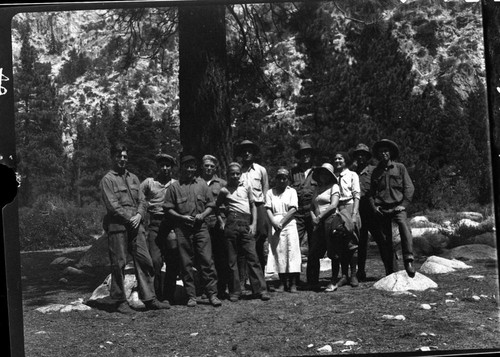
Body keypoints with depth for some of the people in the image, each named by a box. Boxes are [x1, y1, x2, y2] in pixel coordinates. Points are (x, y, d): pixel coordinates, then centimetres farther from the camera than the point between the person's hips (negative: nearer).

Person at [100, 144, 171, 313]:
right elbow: (112, 204, -9)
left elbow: (142, 200, 14)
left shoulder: (133, 178, 19)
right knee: (118, 264, -1)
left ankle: (149, 299, 5)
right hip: (117, 225, -5)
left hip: (135, 225, 5)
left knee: (144, 260, 1)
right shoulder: (107, 179, 0)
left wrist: (139, 215, -5)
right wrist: (129, 218, -13)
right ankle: (120, 301, 8)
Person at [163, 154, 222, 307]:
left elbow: (210, 205, 13)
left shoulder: (202, 184, 11)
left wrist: (203, 214, -5)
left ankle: (212, 294, 0)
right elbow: (168, 208, 4)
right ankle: (191, 296, 9)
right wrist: (182, 217, -10)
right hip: (182, 229, -1)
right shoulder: (174, 187, 5)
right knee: (186, 263, 2)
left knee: (207, 260, -5)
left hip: (200, 227, 1)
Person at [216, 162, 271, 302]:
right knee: (232, 259, 1)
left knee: (252, 257, -6)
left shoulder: (246, 188, 14)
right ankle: (235, 291, 8)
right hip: (231, 223, -1)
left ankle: (260, 289, -4)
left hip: (246, 224, 1)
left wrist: (254, 224, 4)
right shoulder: (224, 190, 10)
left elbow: (253, 206, 15)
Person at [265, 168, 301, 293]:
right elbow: (268, 209, 4)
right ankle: (282, 283, 4)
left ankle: (293, 283, -5)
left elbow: (293, 210, -1)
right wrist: (274, 223, -13)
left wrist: (281, 223, -11)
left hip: (289, 225, -1)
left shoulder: (292, 191, 10)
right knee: (278, 253, -1)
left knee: (292, 252, -7)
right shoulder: (270, 192, 14)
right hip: (275, 226, 1)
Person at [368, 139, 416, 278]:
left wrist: (403, 204, -6)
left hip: (397, 207, -3)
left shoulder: (400, 167, 7)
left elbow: (409, 187, 4)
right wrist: (374, 206, 3)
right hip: (381, 209, 3)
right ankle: (389, 271, 10)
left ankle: (408, 261, -34)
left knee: (404, 227, -30)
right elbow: (371, 191, 19)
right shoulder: (376, 171, 14)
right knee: (385, 240, 2)